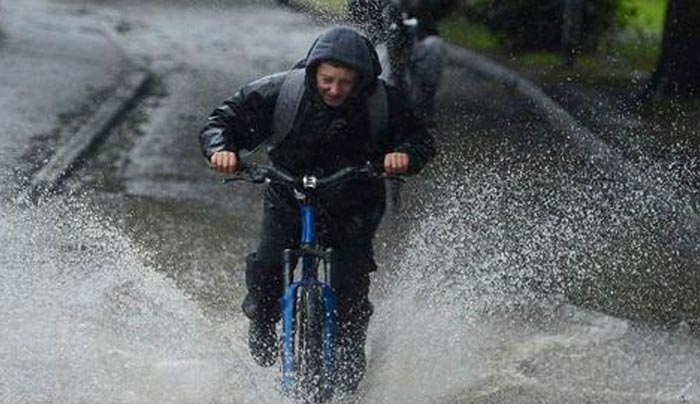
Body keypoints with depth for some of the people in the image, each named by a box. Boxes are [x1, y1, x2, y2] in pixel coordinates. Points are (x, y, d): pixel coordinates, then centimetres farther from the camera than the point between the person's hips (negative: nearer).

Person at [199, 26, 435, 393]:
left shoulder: (383, 102, -18)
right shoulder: (280, 92, -19)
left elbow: (421, 138, -11)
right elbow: (224, 120, -12)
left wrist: (405, 155, -35)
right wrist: (221, 149, -34)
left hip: (353, 209, 0)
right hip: (288, 201, 0)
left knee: (350, 288, -11)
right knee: (265, 269, -19)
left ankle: (349, 362, 15)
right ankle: (262, 330, 12)